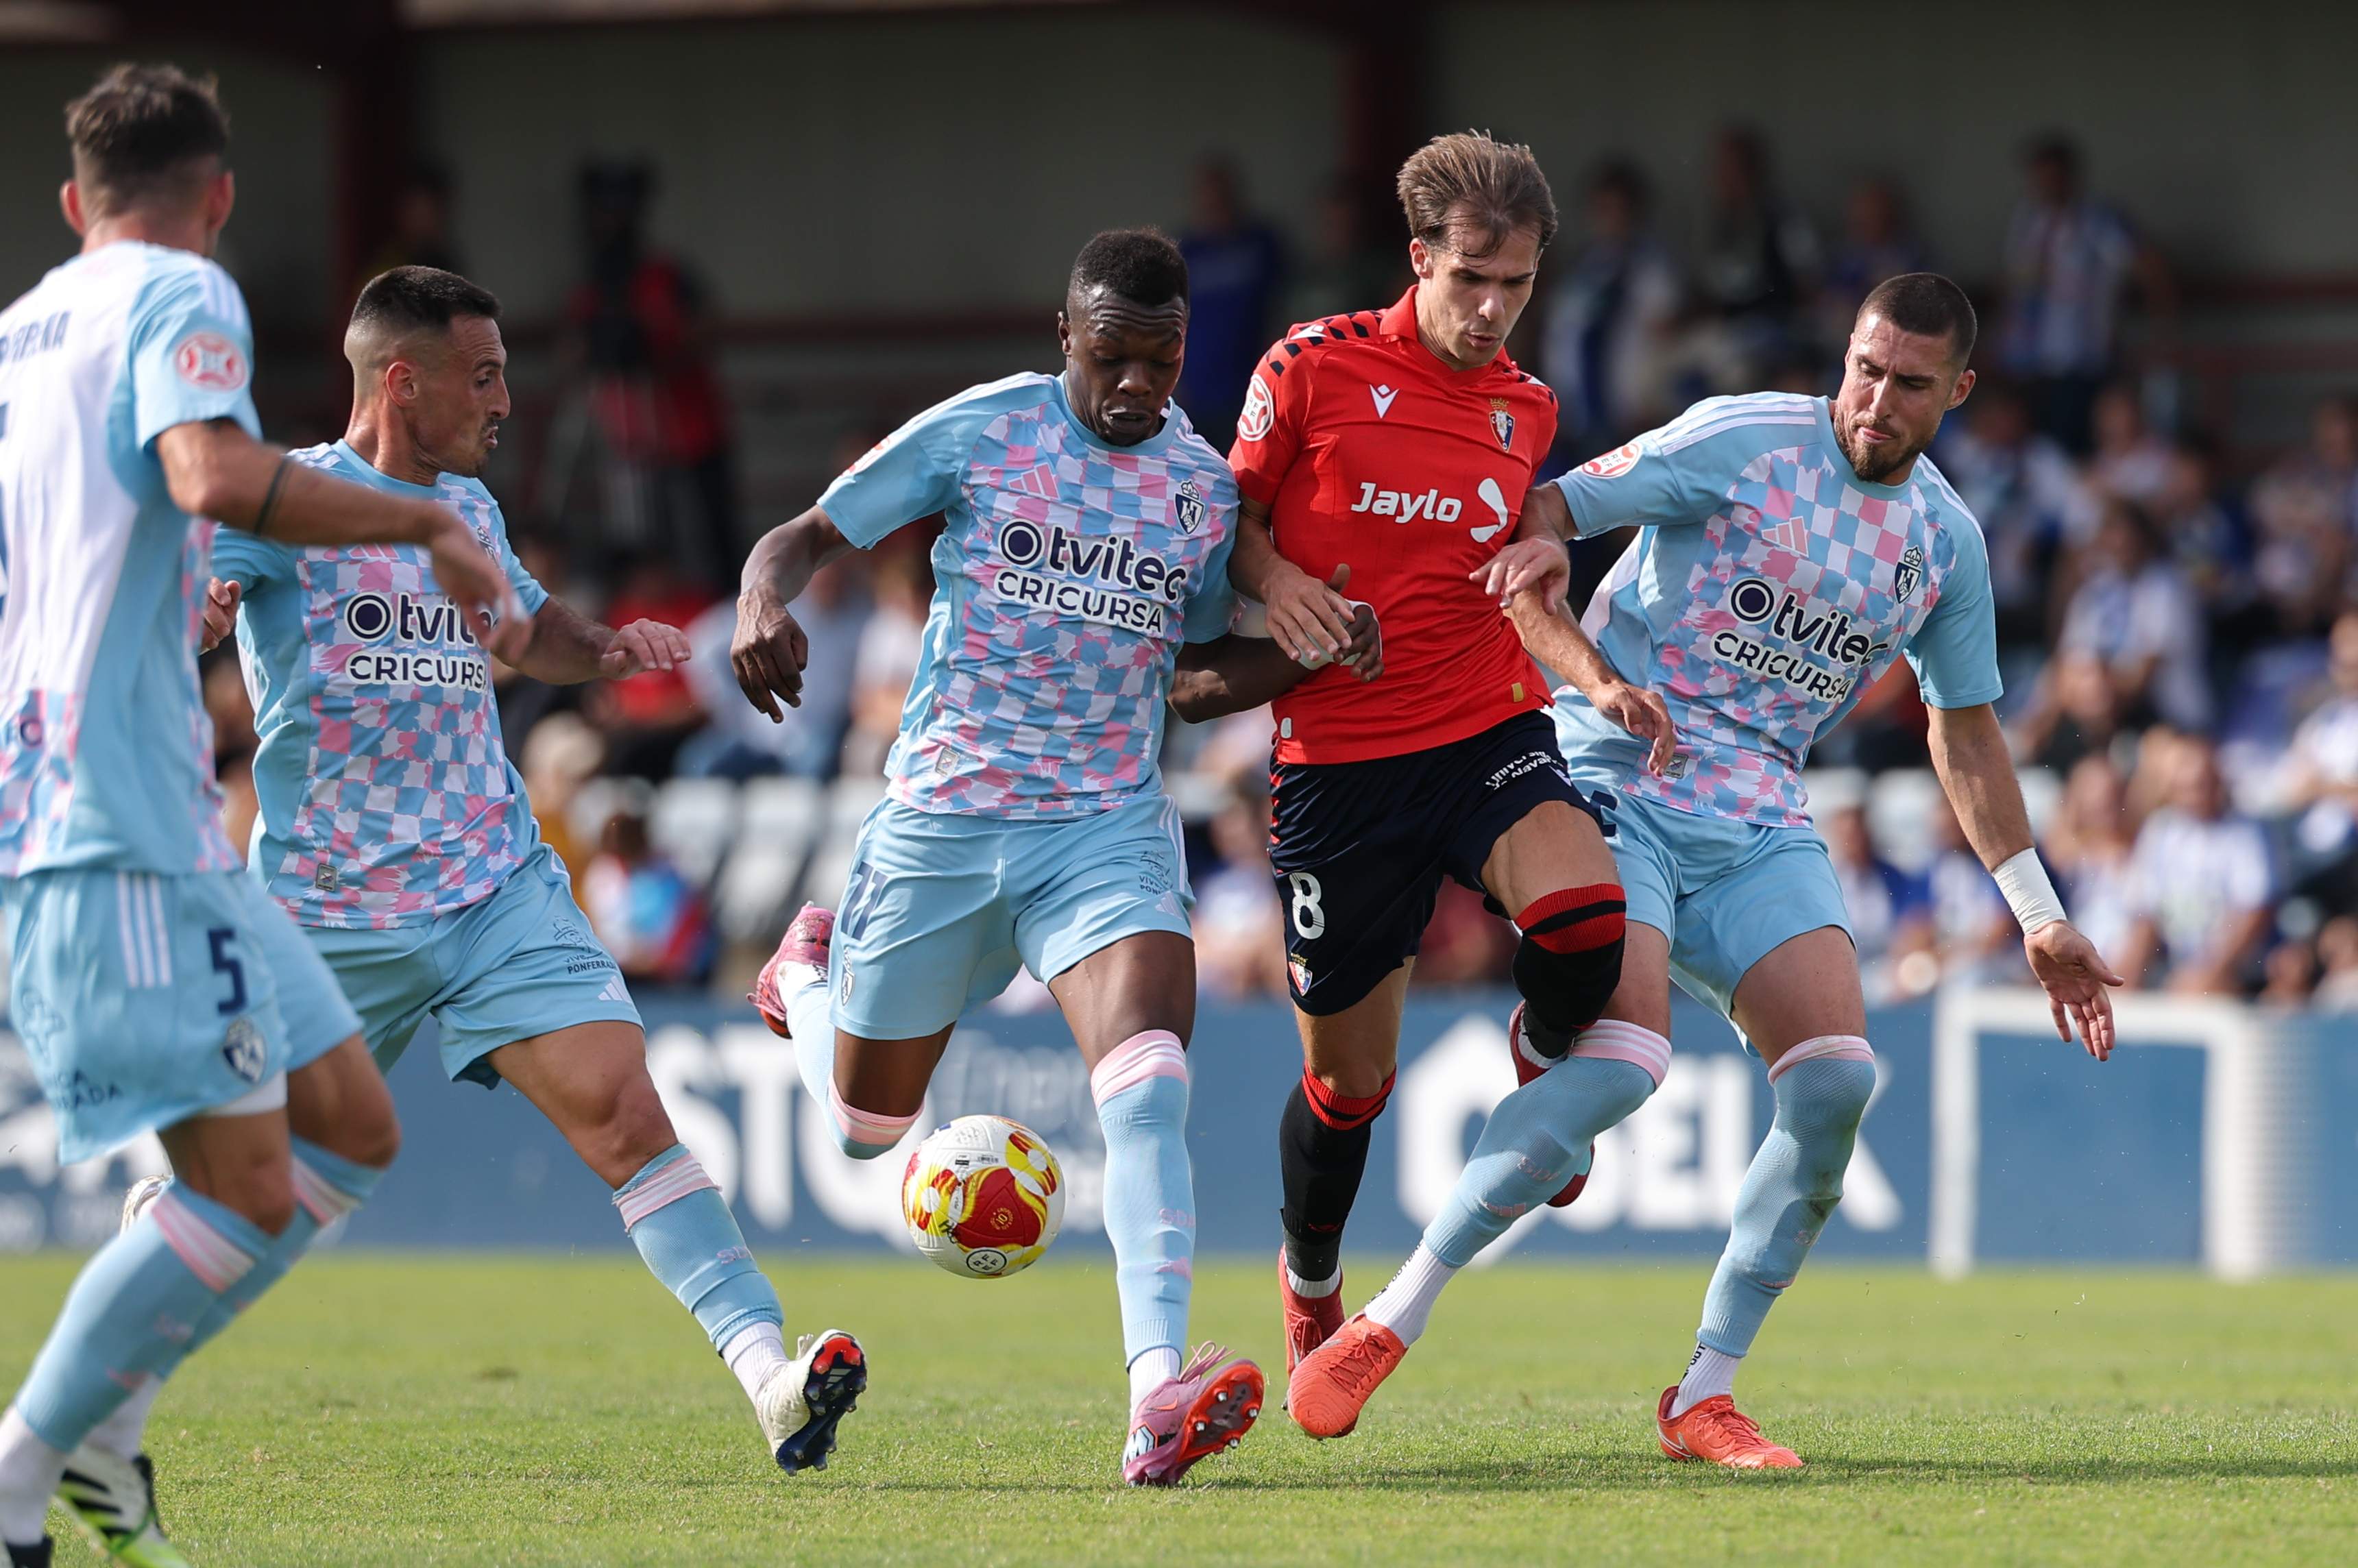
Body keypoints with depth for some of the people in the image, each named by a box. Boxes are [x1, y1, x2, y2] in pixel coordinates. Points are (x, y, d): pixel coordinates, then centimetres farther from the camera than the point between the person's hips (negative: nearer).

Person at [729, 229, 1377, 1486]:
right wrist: (764, 604, -25)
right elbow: (805, 538, -2)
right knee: (864, 1125, 13)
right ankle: (808, 969, 51)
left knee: (1148, 1072, -27)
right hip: (942, 817, -1)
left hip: (1109, 823, 1)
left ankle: (1157, 1398, -39)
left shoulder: (1204, 488, 5)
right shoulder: (977, 432, -5)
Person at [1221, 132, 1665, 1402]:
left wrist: (1540, 557, 0)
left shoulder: (1526, 410, 8)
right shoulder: (1315, 369, -5)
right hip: (1338, 759, -2)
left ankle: (1540, 1062, 7)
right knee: (1349, 1080, 5)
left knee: (1587, 924, -29)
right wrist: (1273, 580, -14)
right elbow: (1232, 521, 7)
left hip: (1490, 734, 2)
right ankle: (1309, 1290, 35)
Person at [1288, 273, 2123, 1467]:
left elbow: (1965, 733, 23)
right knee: (1625, 1057, -26)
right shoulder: (1743, 441, -8)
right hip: (1611, 787, -5)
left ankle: (1704, 1395, -3)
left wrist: (2040, 920, 22)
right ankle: (1386, 1330, -16)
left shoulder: (1946, 540, 10)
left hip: (1756, 827, 6)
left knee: (1836, 1075, -15)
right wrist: (1594, 677, -25)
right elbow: (1526, 528, -10)